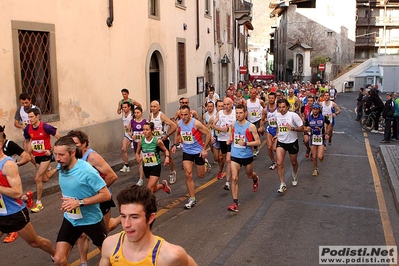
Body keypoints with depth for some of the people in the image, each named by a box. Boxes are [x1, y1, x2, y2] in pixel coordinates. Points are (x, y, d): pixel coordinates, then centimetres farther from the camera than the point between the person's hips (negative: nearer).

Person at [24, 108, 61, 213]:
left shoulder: (46, 127, -20)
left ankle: (39, 203, -1)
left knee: (38, 178, -14)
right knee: (44, 179, 18)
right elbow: (27, 140, 14)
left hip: (45, 156, -5)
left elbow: (59, 137, -12)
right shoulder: (27, 129, -6)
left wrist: (51, 150, -13)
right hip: (36, 156, 5)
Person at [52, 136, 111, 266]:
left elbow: (106, 195, -26)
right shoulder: (61, 167, -8)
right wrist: (66, 202, 1)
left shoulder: (87, 171, -27)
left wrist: (80, 202, -30)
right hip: (70, 219, 5)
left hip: (91, 220, -4)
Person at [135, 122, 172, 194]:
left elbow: (166, 150, 1)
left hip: (156, 167, -4)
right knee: (154, 189, 18)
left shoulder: (158, 141, -15)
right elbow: (137, 153, 9)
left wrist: (167, 157, -19)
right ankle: (163, 185, 49)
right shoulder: (141, 142, -8)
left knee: (149, 188, -16)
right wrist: (138, 158, -13)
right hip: (146, 167, 4)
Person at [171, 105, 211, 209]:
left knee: (201, 175, 10)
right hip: (187, 152, 3)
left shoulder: (196, 123, -22)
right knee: (188, 175, -6)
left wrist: (204, 149, -16)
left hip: (198, 151, -3)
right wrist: (175, 144, 6)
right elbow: (177, 133, 17)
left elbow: (208, 134, -15)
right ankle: (192, 199, 5)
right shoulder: (180, 123, -6)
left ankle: (204, 164, 46)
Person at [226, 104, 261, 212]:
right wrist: (230, 141, -5)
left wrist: (246, 143, -26)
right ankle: (235, 203, -6)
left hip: (247, 156, -2)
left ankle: (256, 179, 61)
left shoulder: (251, 126, -14)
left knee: (250, 175, 22)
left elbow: (258, 142, -13)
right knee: (234, 178, -10)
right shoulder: (233, 125, 0)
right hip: (235, 156, 2)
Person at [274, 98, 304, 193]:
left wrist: (292, 128, -29)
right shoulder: (277, 115, -2)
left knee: (294, 162, 17)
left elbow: (302, 128, -13)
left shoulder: (293, 115, -16)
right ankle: (282, 184, -5)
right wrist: (277, 134, 9)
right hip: (281, 142, 2)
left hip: (292, 142, -2)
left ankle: (295, 176, 50)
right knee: (279, 163, -14)